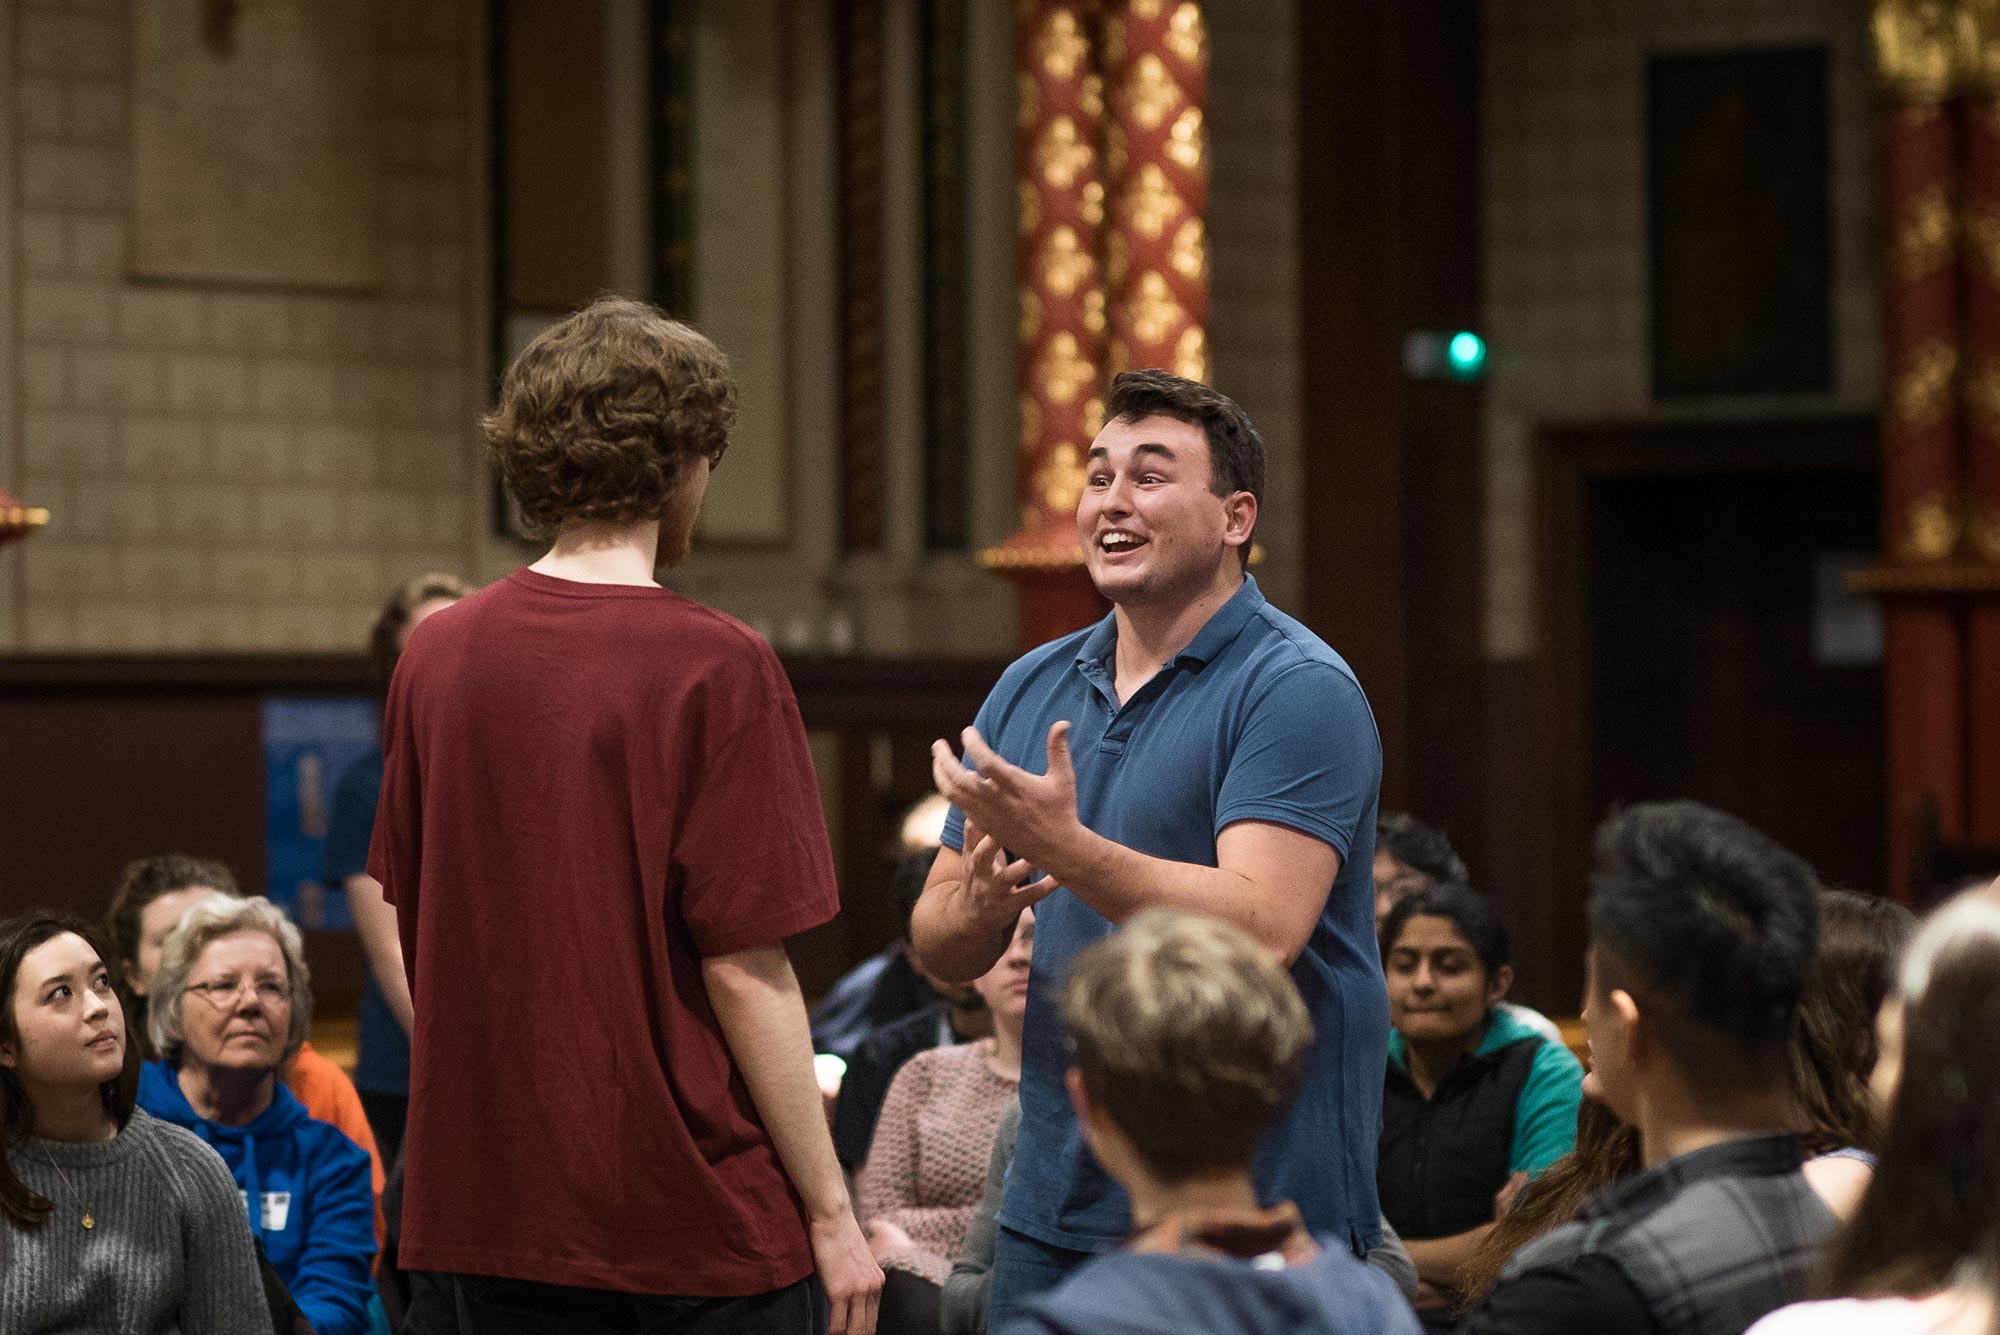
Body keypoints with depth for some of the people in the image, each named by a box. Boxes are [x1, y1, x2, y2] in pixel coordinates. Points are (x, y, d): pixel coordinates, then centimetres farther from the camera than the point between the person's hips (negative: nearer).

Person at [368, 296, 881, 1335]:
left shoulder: (435, 655, 3)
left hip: (492, 1206, 5)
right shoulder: (716, 667, -13)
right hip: (698, 1217, -5)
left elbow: (408, 918, 11)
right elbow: (744, 967, -15)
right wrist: (831, 1211, -8)